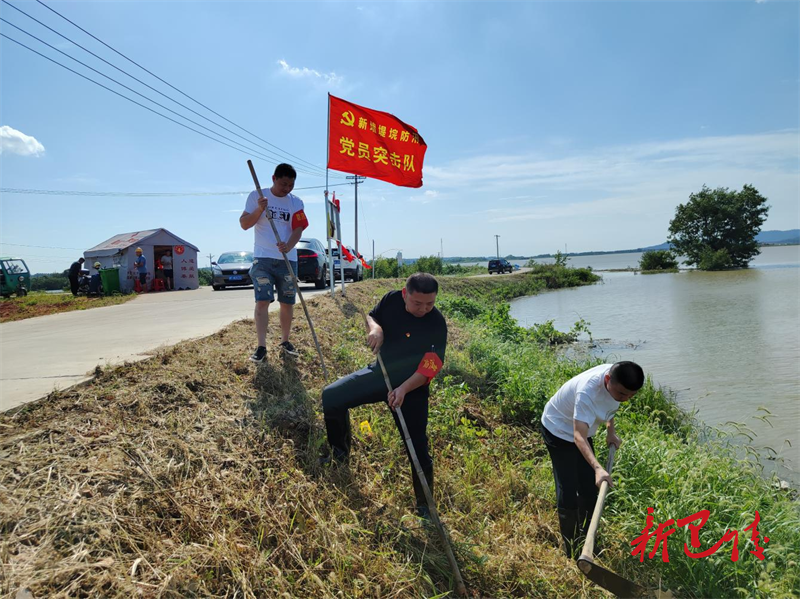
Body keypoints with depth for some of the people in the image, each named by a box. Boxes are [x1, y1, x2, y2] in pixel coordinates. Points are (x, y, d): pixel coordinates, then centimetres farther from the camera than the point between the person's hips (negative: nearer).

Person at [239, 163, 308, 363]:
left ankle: (285, 341, 22)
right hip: (263, 258, -2)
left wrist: (288, 246, -25)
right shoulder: (257, 196, 3)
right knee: (262, 301, -11)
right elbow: (244, 224, -1)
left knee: (287, 302, 6)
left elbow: (298, 229, -5)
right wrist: (259, 209, -18)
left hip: (288, 259, 2)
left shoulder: (296, 203, 6)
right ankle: (261, 347, -7)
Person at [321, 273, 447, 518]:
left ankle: (424, 506, 16)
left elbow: (429, 370, -24)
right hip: (380, 372, 5)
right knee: (331, 396, -6)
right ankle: (340, 454, 18)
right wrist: (375, 328, -15)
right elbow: (372, 316, 9)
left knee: (418, 448, -5)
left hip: (411, 387, -4)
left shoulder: (437, 325, -22)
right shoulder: (392, 299, -11)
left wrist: (403, 389, -38)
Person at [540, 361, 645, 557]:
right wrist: (597, 468, -62)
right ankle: (572, 554, 7)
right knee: (568, 493, -9)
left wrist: (611, 431, 1)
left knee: (589, 490, 12)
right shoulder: (587, 392, -42)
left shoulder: (617, 377, -18)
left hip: (582, 428, 7)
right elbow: (578, 436, -49)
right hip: (559, 430, -7)